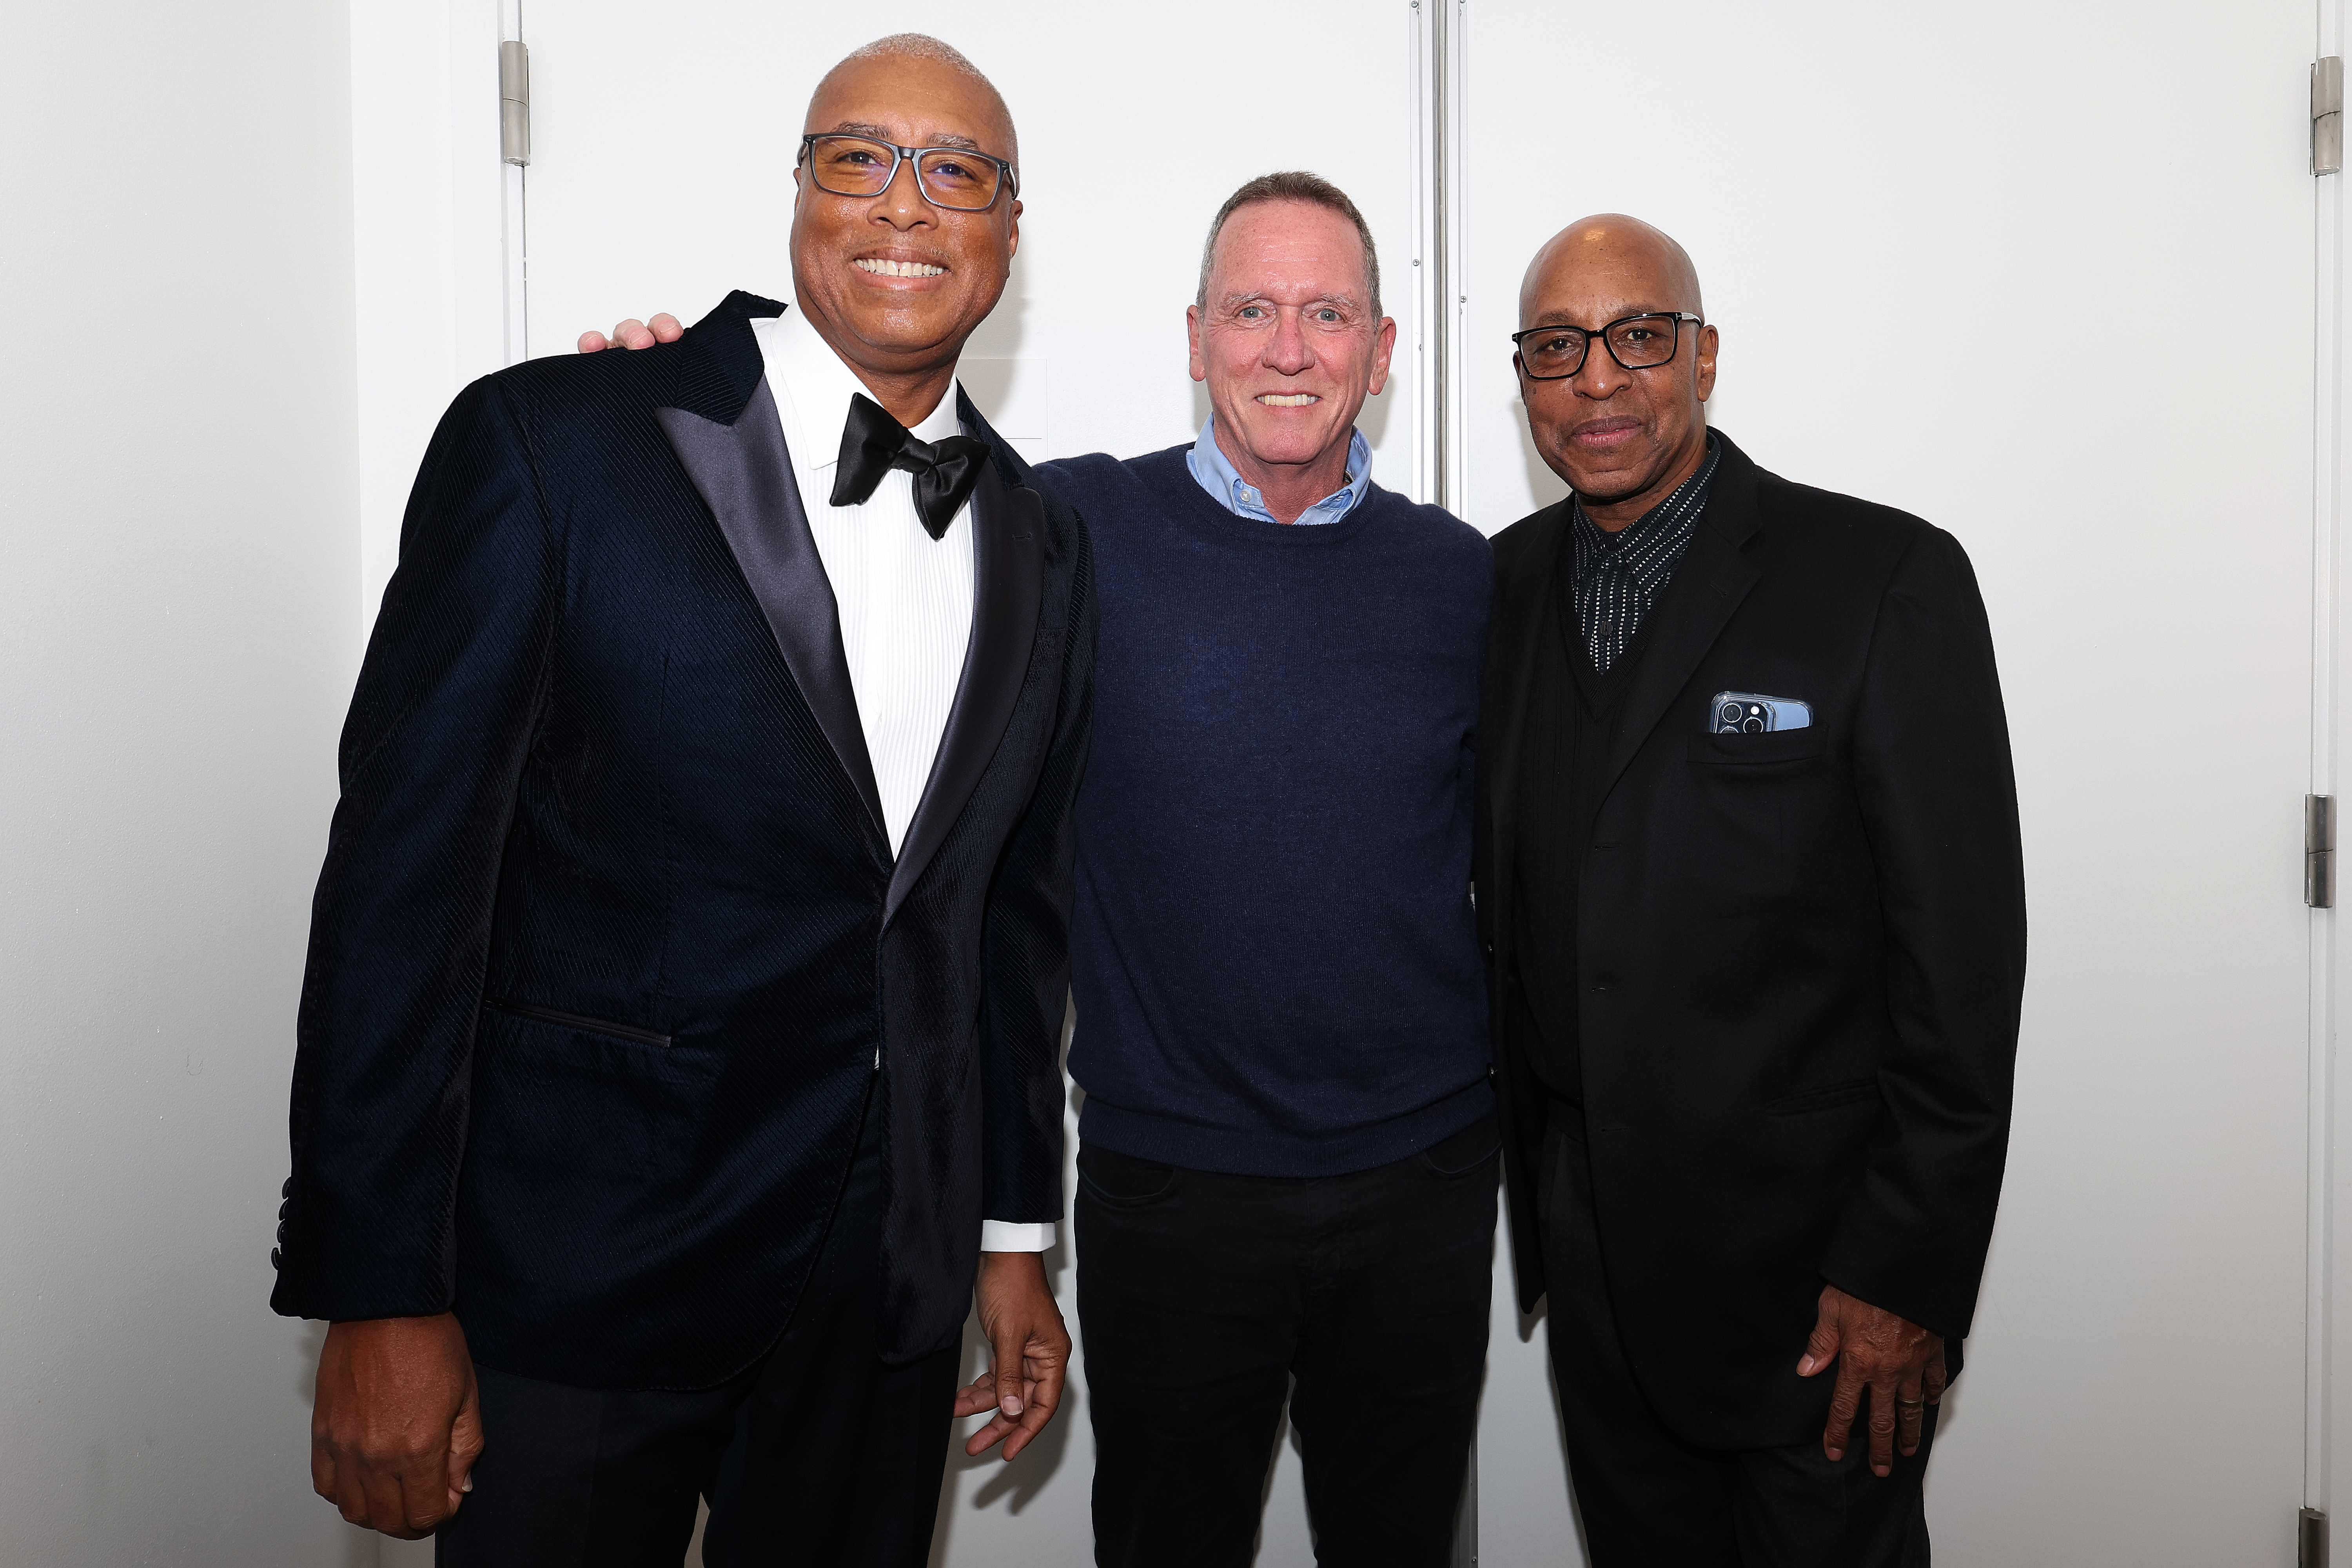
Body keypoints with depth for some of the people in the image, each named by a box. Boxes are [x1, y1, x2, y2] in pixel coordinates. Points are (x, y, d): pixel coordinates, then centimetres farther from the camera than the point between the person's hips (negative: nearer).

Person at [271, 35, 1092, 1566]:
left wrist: (1015, 1234, 13)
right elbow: (403, 874, -11)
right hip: (582, 1263, -4)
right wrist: (379, 1300, -11)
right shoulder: (548, 445, -9)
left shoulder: (1045, 545, 5)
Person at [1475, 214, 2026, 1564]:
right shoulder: (1507, 582, 4)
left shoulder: (1885, 578, -12)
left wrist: (1908, 1271, -14)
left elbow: (1962, 953, -13)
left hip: (1808, 1251, -4)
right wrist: (1525, 1173, 8)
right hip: (1588, 1246, 5)